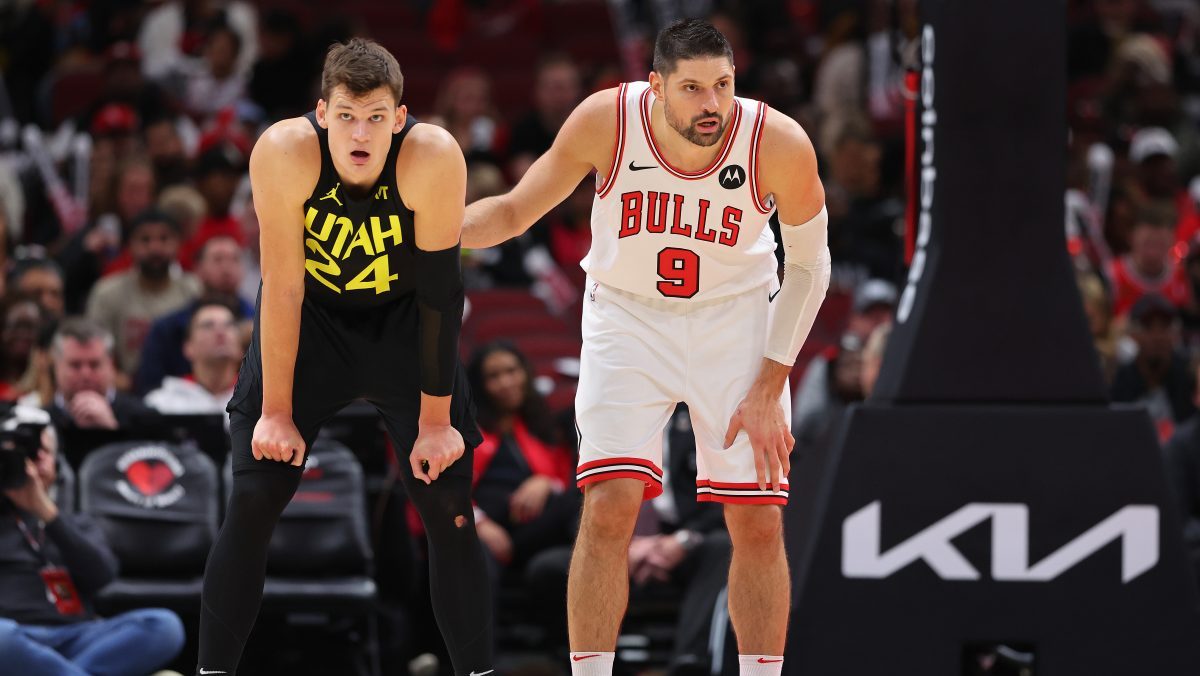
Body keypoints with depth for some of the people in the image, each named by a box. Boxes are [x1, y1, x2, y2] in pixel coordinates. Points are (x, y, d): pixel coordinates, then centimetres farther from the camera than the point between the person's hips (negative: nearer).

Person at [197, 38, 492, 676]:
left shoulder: (433, 158, -30)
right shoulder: (284, 151, -30)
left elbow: (439, 295, -21)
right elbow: (282, 289, -22)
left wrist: (436, 419, -16)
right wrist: (277, 412, -17)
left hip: (403, 322, 0)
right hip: (308, 318, 0)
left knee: (449, 509, -6)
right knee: (252, 501, -6)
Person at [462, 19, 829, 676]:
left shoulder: (779, 143, -24)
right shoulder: (606, 121, -23)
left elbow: (808, 264, -7)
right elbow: (514, 210, -8)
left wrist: (768, 387, -10)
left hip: (736, 319, 0)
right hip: (628, 316, 0)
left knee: (758, 522, -4)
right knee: (609, 506, -14)